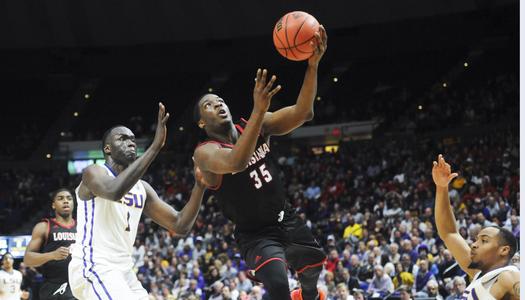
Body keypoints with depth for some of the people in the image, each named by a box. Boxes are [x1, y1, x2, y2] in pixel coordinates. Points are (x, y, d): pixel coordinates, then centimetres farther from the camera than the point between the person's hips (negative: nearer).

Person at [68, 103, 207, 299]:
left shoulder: (142, 188, 17)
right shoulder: (94, 173, -6)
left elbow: (180, 226, 12)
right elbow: (115, 191, -31)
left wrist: (199, 185, -4)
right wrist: (155, 145, -30)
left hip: (123, 272, 9)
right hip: (93, 269, -9)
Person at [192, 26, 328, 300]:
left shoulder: (256, 125, -5)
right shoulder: (205, 152, -20)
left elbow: (302, 113, -17)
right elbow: (237, 162, -43)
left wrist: (313, 65, -33)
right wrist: (259, 110, -52)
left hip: (287, 220, 6)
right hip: (256, 235, -6)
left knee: (316, 274, 22)